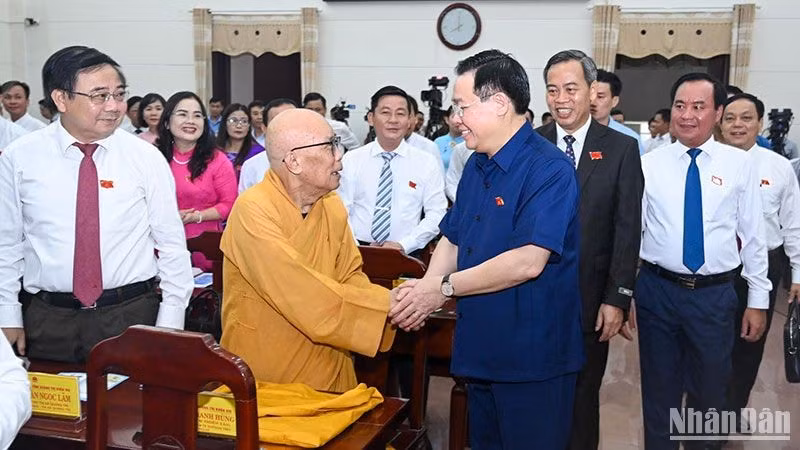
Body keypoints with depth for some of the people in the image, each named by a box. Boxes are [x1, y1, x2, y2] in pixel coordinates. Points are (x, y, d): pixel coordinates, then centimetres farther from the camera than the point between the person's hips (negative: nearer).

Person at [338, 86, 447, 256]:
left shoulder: (427, 163, 5)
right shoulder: (351, 160, 6)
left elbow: (436, 215, 3)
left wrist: (403, 245, -8)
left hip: (407, 254, 1)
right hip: (359, 253, 0)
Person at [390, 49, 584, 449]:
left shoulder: (549, 169, -18)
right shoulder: (476, 167, 10)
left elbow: (529, 262, -26)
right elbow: (452, 240, 11)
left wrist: (444, 287, -21)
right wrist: (425, 288, -8)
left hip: (531, 358, -8)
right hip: (479, 350, 8)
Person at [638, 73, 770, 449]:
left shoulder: (740, 164, 0)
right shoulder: (649, 164, -1)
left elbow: (753, 235, 1)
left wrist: (758, 299, 2)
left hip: (716, 294, 0)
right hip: (657, 290, 0)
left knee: (710, 390, 16)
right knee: (659, 389, 14)